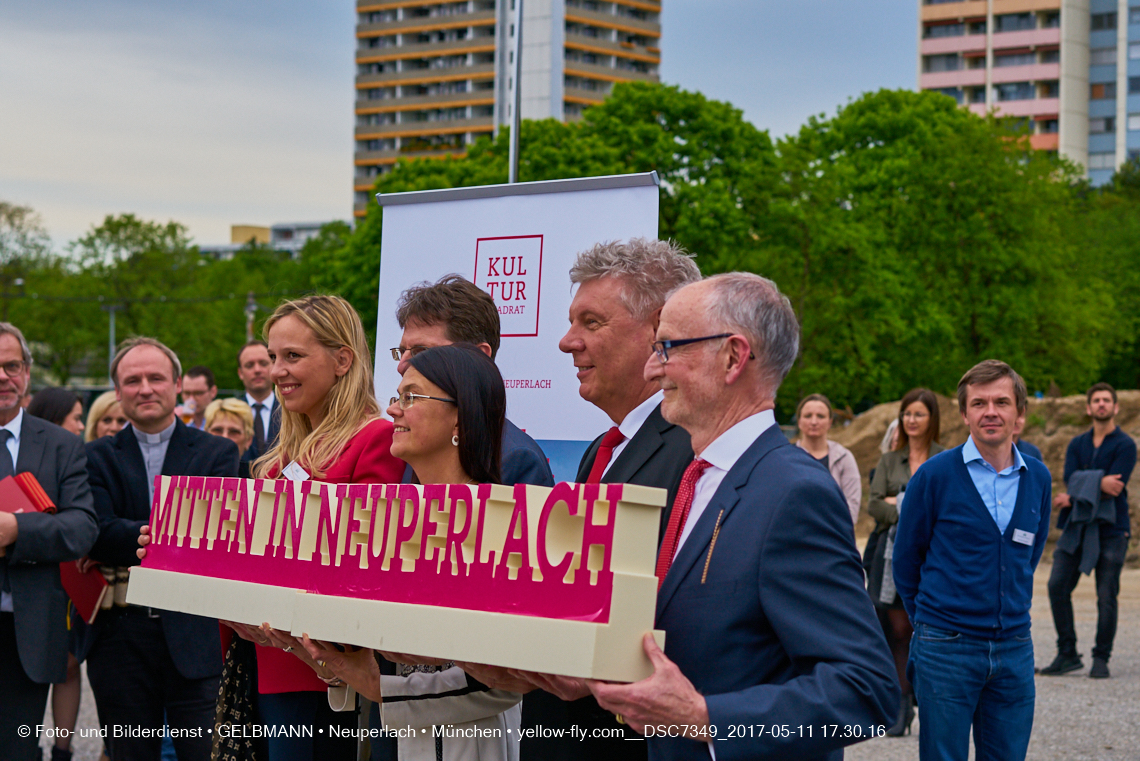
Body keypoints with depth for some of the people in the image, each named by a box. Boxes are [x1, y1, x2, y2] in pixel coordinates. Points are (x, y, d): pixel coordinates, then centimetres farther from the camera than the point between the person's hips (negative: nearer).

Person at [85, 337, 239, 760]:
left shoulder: (217, 453, 6)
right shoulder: (97, 457, 8)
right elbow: (97, 534, -8)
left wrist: (125, 544, -14)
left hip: (195, 634, -1)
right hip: (120, 636, 1)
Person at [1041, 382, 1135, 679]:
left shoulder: (1125, 445, -3)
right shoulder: (1077, 444, 13)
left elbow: (1114, 486, -14)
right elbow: (1070, 480, -2)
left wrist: (1075, 497, -9)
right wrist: (1099, 483, -18)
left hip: (1110, 529, -5)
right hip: (1077, 526, 5)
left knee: (1106, 596, -4)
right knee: (1057, 585, -4)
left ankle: (1101, 659, 9)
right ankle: (1067, 654, 6)